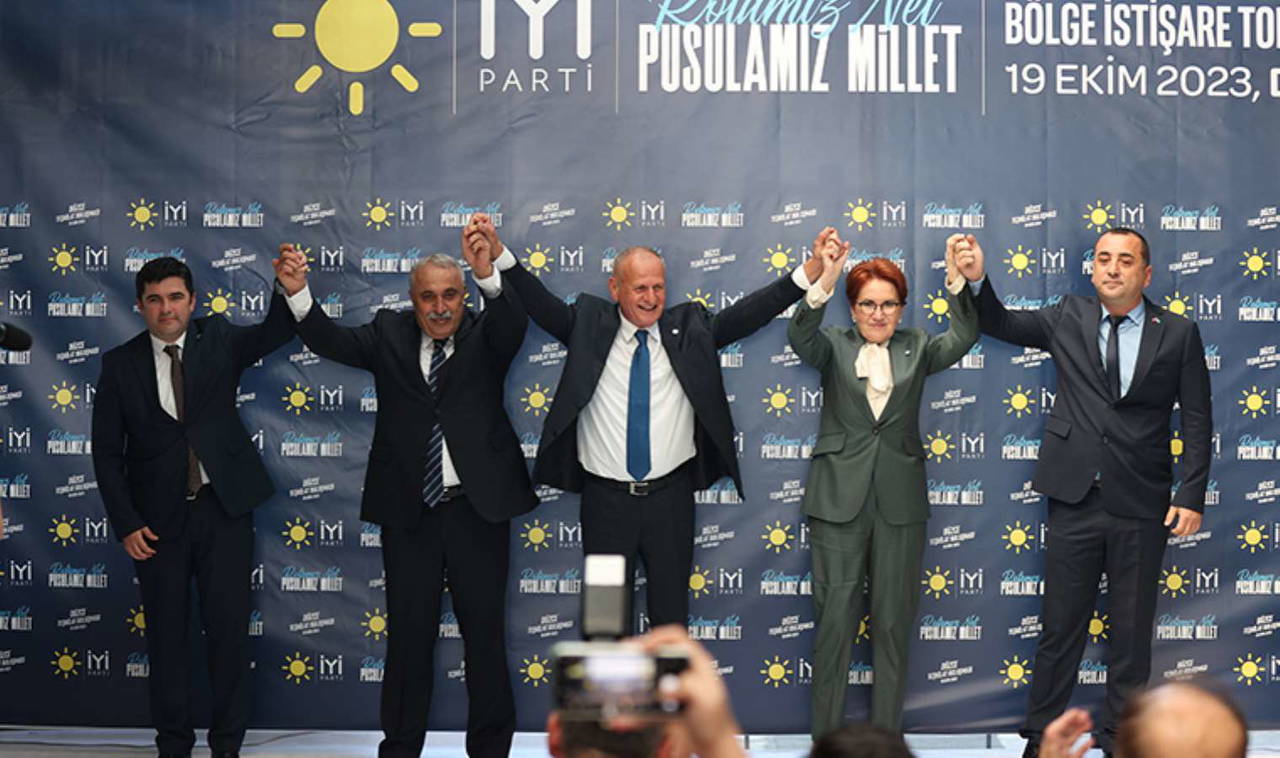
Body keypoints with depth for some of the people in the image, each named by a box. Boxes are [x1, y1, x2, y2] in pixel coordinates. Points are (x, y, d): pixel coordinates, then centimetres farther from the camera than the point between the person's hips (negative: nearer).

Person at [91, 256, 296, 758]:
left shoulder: (219, 340, 2)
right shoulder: (120, 364, 1)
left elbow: (275, 332, -15)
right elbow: (107, 452, 1)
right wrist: (126, 524, -7)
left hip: (223, 509, 0)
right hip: (158, 518, 0)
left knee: (229, 629, 2)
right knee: (166, 634, 8)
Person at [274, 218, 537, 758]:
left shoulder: (485, 337, 1)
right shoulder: (389, 335, 5)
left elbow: (514, 324, -20)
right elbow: (332, 342, -9)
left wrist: (488, 274, -40)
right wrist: (298, 293, -28)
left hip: (476, 508, -1)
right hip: (408, 511, 1)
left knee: (485, 632, 6)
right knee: (409, 633, 9)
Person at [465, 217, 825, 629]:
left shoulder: (690, 327, 1)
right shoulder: (588, 325, 0)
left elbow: (750, 311, -6)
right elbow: (539, 302, -10)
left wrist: (809, 273, -18)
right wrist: (499, 254, -26)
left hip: (670, 497, 1)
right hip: (605, 498, 0)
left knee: (671, 607, 10)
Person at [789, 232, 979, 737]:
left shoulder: (916, 348, 9)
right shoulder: (833, 346, 5)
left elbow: (963, 339, -8)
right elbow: (801, 337, -16)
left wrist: (957, 281, -24)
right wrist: (824, 282, -33)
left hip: (900, 501, 2)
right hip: (839, 499, -2)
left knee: (894, 623, 6)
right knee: (835, 619, 0)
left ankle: (886, 736, 15)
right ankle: (826, 737, 7)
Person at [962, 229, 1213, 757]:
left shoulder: (1178, 335, 0)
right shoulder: (1067, 318, 5)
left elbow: (1197, 421, 1)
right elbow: (1001, 325, 14)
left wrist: (1192, 496, -6)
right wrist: (976, 280, -5)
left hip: (1140, 506, -1)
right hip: (1074, 501, 1)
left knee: (1132, 633, 9)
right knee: (1059, 627, 6)